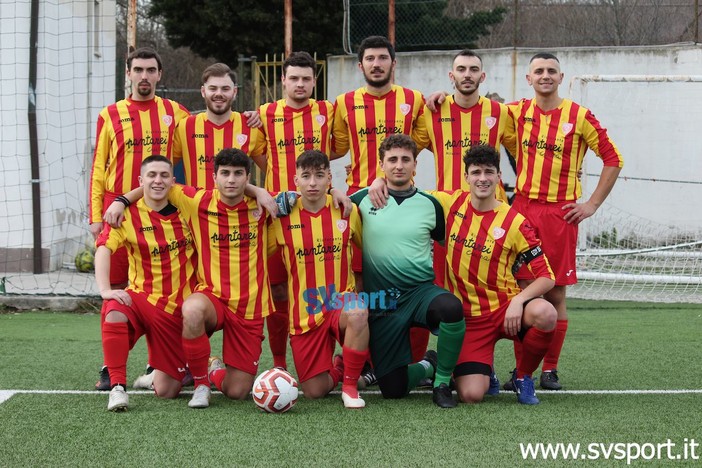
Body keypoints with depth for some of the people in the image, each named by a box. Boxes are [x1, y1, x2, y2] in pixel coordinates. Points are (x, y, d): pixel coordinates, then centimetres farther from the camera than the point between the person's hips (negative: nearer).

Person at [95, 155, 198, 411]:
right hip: (143, 297, -1)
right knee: (115, 312, -39)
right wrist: (105, 289, -34)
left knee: (166, 392, -2)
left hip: (177, 310, 1)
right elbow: (103, 248, -20)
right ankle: (118, 387, -25)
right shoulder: (127, 213, -7)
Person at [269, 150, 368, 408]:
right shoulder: (283, 216, -5)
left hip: (341, 302, -1)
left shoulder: (347, 211, -2)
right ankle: (338, 368, 37)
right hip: (304, 313, 1)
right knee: (315, 391, -1)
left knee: (358, 315, -39)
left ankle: (350, 385, -15)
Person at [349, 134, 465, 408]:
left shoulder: (430, 205, 5)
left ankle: (442, 382, -13)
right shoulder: (363, 199, 4)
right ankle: (427, 366, 32)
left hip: (420, 291, 0)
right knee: (392, 390, -5)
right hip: (380, 301, 0)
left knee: (452, 307, -38)